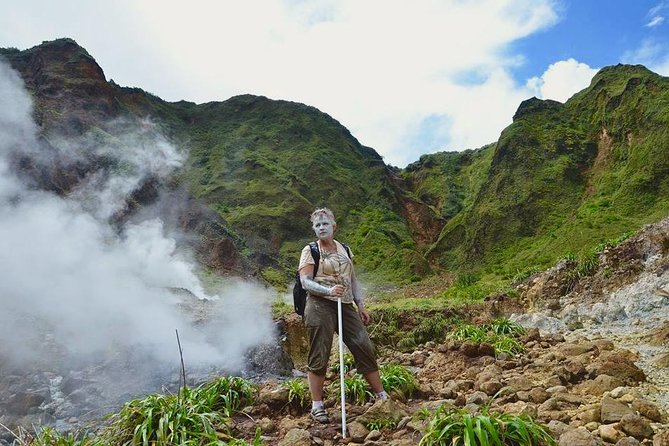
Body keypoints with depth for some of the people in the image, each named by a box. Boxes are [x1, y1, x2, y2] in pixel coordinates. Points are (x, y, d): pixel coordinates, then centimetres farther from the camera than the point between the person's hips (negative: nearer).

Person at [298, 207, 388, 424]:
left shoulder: (344, 249, 15)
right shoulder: (310, 251, -1)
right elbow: (305, 281, -10)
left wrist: (360, 304, 13)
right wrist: (328, 290, -26)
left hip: (346, 306, 5)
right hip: (320, 306, -5)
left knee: (364, 347, 5)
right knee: (319, 356, -2)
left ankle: (382, 395, 18)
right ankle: (317, 406, 10)